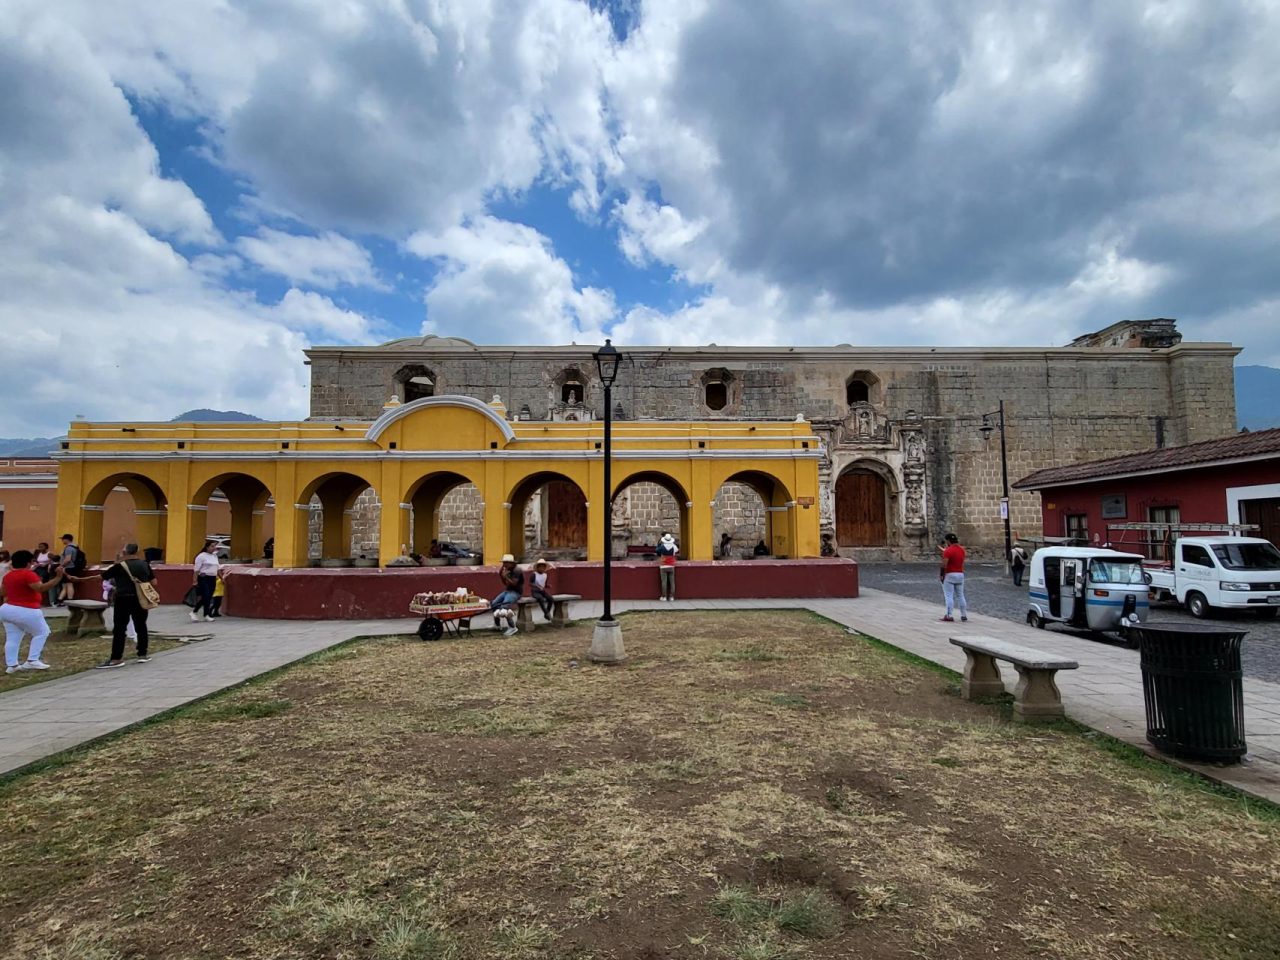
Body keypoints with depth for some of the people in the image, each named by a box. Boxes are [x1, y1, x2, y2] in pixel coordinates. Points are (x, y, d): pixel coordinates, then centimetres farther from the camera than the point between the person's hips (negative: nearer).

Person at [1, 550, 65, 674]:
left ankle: (11, 665, 10)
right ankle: (32, 661, -2)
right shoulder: (28, 574, -18)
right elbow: (41, 588, -28)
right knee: (42, 632, 6)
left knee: (12, 638, 11)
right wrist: (58, 577, -32)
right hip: (26, 612, -8)